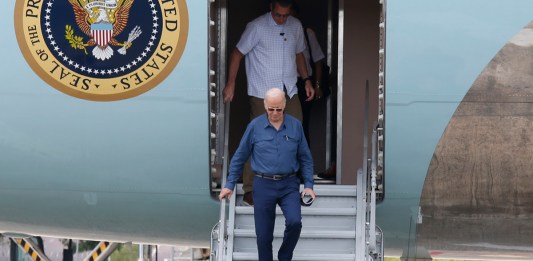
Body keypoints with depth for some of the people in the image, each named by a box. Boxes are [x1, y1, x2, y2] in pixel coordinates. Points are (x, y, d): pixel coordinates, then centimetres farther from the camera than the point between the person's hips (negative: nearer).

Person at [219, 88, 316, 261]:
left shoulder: (295, 126, 1)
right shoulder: (255, 126, -1)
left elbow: (305, 158, 8)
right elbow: (239, 157, 6)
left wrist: (308, 185, 0)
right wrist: (230, 185, 5)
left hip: (289, 185, 0)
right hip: (263, 185, 0)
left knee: (294, 222, -19)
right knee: (263, 234, 2)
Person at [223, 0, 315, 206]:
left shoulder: (296, 26, 7)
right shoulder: (257, 27, -10)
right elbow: (237, 54, -6)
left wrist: (307, 80, 14)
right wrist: (231, 84, -11)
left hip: (290, 92, 6)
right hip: (263, 94, -6)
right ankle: (249, 190, 0)